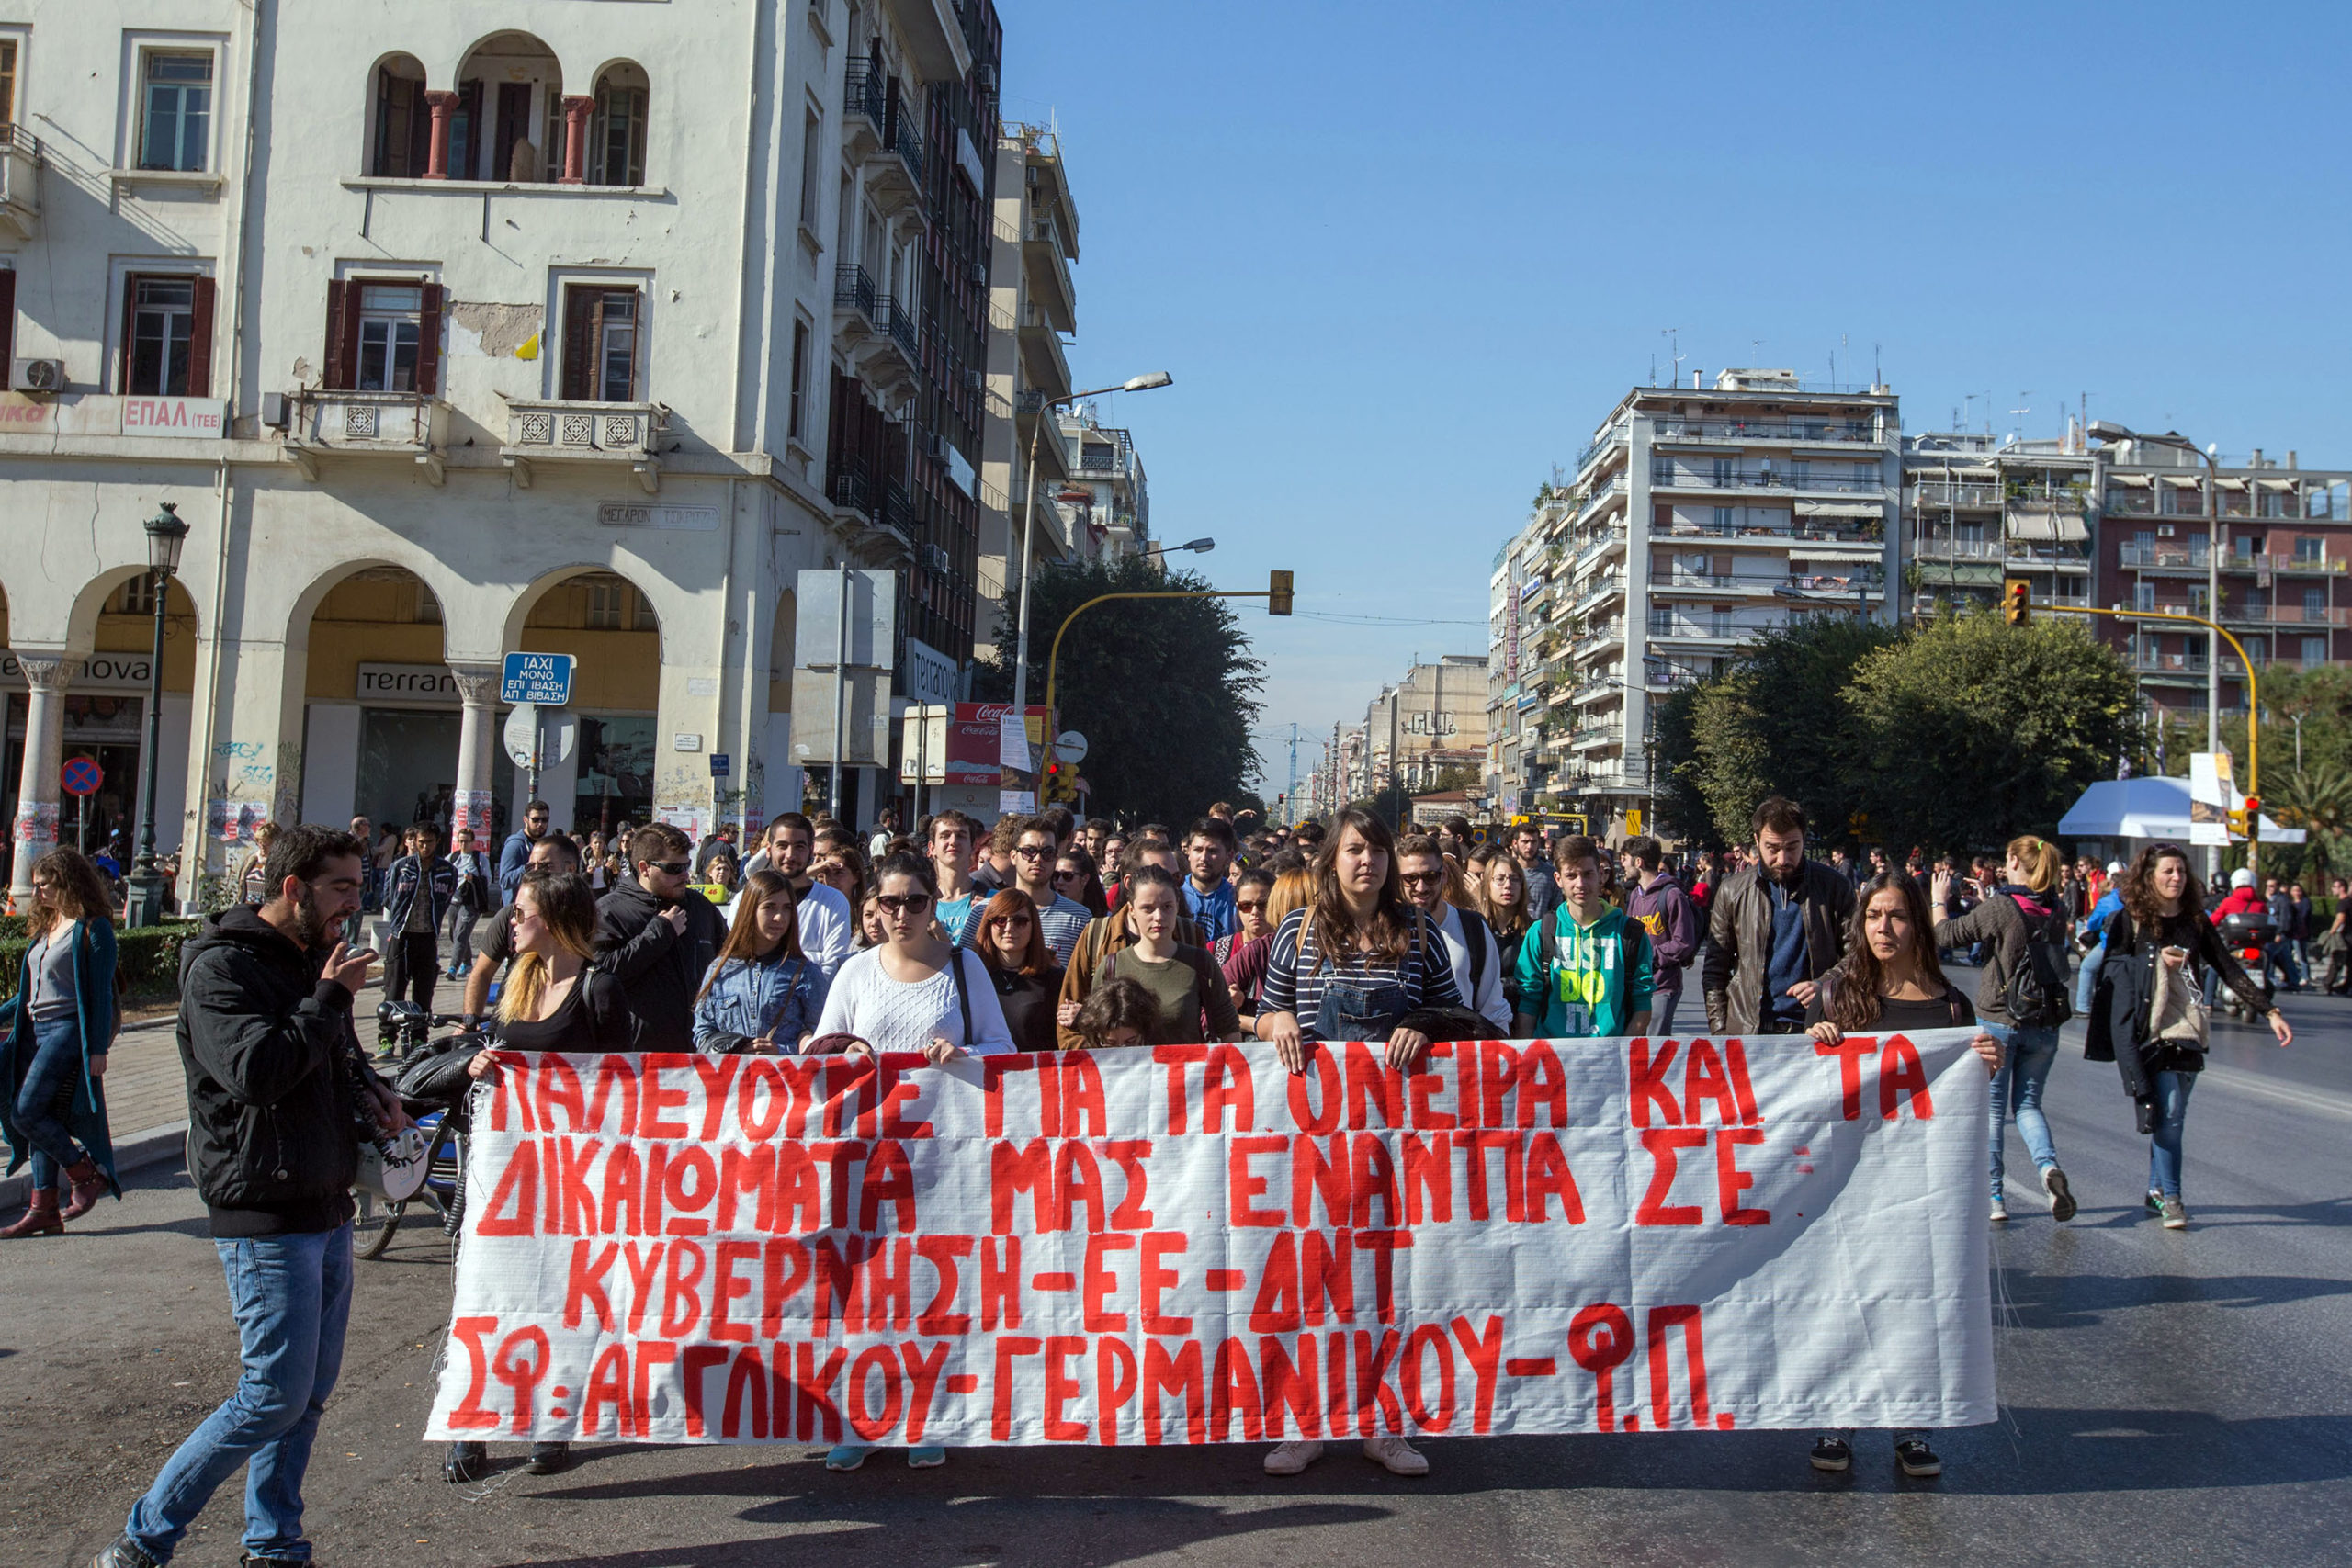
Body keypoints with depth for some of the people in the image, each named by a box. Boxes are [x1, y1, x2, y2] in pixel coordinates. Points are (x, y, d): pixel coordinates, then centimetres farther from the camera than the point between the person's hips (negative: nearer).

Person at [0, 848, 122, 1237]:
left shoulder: (93, 929, -8)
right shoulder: (47, 927, 17)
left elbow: (100, 993, -12)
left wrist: (98, 1048, -16)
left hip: (70, 1031, -9)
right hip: (38, 1031, 9)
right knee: (40, 1119, 7)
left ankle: (87, 1173, 0)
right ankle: (43, 1209, 11)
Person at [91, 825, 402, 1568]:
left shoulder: (314, 960, 14)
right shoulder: (222, 966, -12)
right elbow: (257, 1071, -26)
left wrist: (368, 1087, 9)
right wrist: (329, 997, -18)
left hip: (327, 1209, 8)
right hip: (265, 1216, -8)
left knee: (310, 1391, 12)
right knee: (275, 1396, -7)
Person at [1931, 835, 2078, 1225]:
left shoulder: (1999, 908, -15)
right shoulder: (2056, 913, 1)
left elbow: (1945, 935, -6)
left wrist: (1938, 902, 11)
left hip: (1998, 1020, -4)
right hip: (2044, 1024, 4)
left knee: (1992, 1108, 6)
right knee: (2028, 1103, 14)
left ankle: (1993, 1195, 5)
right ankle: (2048, 1165, -13)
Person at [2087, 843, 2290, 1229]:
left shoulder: (2196, 921, 9)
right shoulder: (2129, 918, 0)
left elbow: (2228, 969, 8)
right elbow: (2112, 965, -4)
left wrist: (2270, 1012, 3)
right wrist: (2155, 960, -17)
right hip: (2143, 1028, -4)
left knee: (2172, 1115, 5)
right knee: (2167, 1111, -12)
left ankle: (2157, 1189, 20)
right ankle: (2170, 1197, -5)